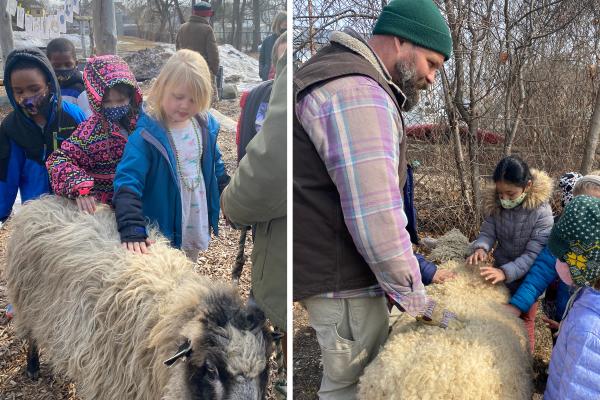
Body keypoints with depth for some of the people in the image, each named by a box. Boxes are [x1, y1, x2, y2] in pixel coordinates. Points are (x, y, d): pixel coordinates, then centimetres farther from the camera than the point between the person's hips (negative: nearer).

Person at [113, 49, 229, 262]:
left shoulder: (205, 125, -3)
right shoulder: (147, 133, -22)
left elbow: (216, 166, 12)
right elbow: (127, 182, -30)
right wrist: (132, 230, -41)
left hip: (197, 226, 6)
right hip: (162, 235, -5)